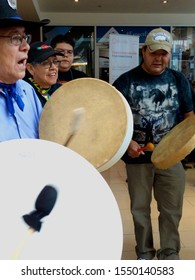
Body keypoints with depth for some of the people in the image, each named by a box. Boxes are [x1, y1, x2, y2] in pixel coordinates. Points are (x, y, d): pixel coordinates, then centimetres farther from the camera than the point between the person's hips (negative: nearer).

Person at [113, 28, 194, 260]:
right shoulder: (126, 81, -4)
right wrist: (126, 141, -17)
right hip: (138, 156, -1)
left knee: (172, 209, 10)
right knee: (140, 208, 12)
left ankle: (170, 254, 30)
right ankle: (144, 253, 32)